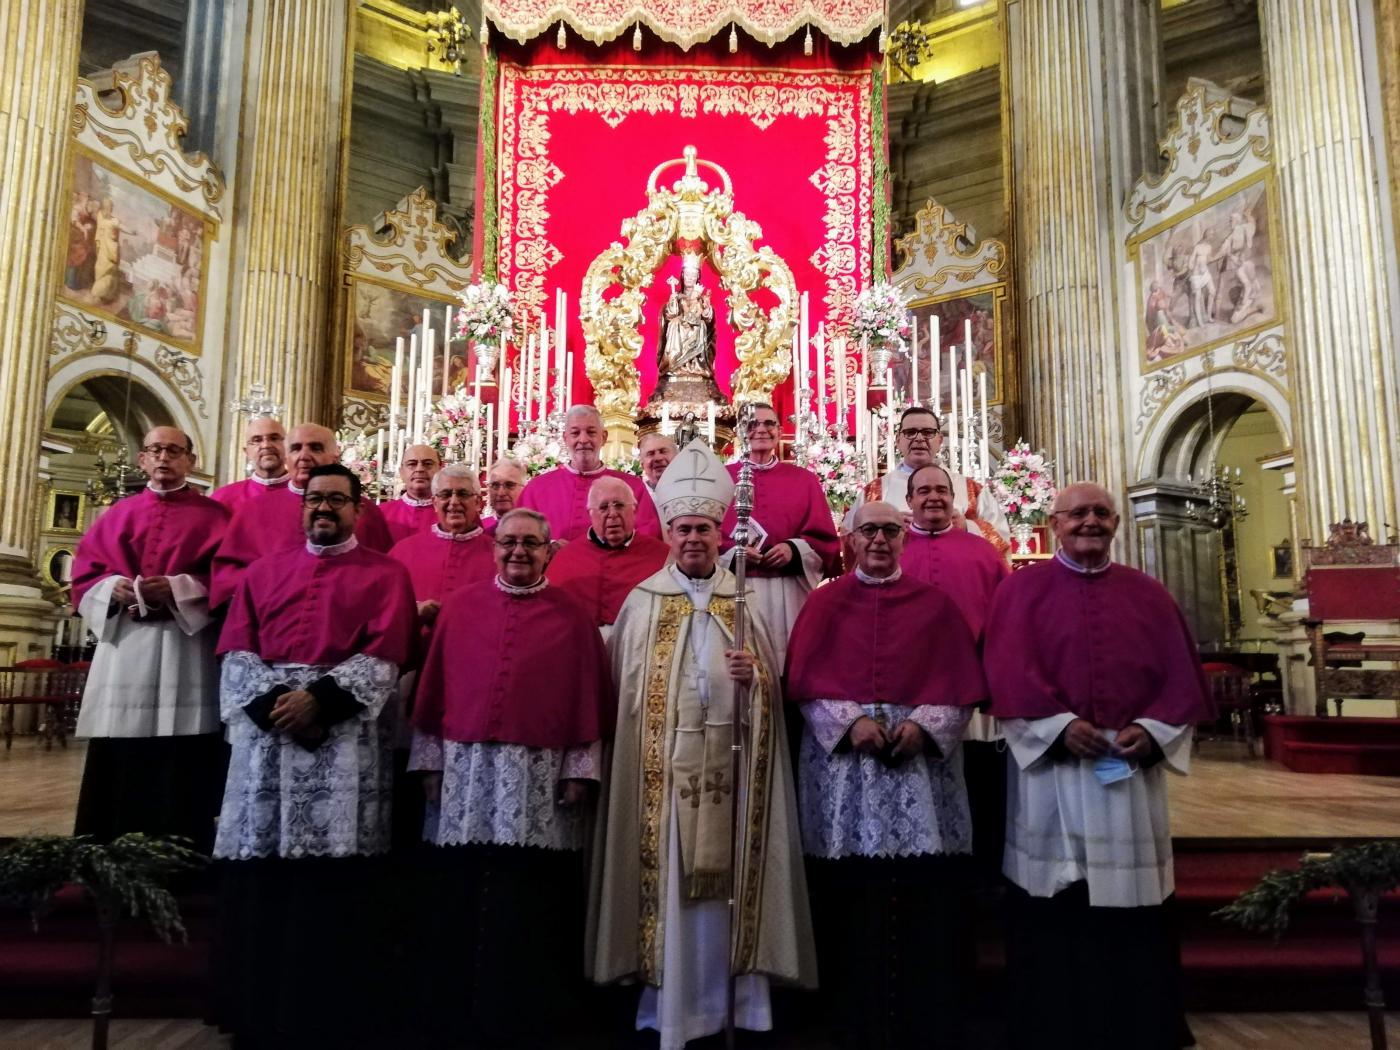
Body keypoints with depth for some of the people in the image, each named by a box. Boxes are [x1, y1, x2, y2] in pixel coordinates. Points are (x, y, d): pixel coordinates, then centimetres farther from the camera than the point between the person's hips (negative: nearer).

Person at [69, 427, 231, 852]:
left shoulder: (212, 516, 7)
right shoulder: (117, 514, 17)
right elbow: (84, 573, 13)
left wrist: (177, 589, -15)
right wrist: (113, 588, -8)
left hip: (186, 652, -3)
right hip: (122, 649, 3)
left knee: (181, 771, -5)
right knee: (116, 771, 3)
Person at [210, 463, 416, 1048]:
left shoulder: (385, 574, 8)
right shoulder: (265, 570, 19)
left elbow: (383, 656, -4)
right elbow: (237, 649, 8)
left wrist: (320, 698, -16)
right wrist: (271, 702, -9)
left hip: (345, 735, -3)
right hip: (268, 731, 3)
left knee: (334, 876, -4)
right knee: (261, 874, 4)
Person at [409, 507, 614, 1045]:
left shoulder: (572, 616, 3)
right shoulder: (460, 606, 7)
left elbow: (588, 698, 1)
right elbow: (435, 687, 8)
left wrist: (580, 771, -4)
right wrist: (430, 760, 5)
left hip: (542, 774, -2)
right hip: (467, 768, 2)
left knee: (530, 899, 3)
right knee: (464, 893, 9)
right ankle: (462, 1005, 25)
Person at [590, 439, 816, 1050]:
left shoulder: (743, 602, 8)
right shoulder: (642, 601, 4)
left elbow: (772, 680, 10)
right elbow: (623, 683, 4)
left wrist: (752, 675, -12)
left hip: (725, 759, 1)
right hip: (660, 762, -1)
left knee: (722, 875, 5)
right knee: (663, 876, 2)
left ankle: (722, 996, 19)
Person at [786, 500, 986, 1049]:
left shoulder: (935, 603, 9)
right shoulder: (824, 603, 8)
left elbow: (961, 686, 4)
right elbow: (806, 682, 1)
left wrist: (924, 725, -12)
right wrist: (850, 721, -13)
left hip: (922, 763, 1)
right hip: (843, 767, 0)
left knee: (925, 901, 0)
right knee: (853, 901, 1)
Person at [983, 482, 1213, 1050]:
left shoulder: (1149, 594, 13)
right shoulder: (1023, 589, 4)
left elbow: (1180, 676, 8)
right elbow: (1008, 671, -5)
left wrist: (1150, 730, -9)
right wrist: (1060, 726, -17)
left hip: (1133, 769, 3)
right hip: (1049, 767, -3)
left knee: (1133, 904, 8)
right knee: (1055, 911, 2)